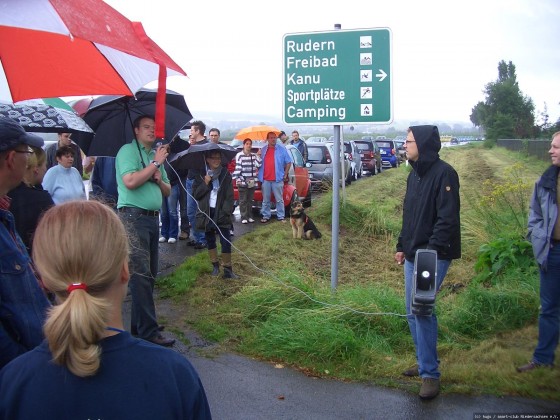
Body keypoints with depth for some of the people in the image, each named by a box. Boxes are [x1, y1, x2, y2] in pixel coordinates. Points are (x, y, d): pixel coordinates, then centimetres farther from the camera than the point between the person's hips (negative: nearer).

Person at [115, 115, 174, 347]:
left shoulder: (156, 155, 20)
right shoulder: (128, 150, -3)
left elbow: (167, 191, 20)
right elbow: (130, 182, -19)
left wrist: (159, 180, -1)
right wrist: (155, 164, -12)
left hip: (153, 218, 8)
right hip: (133, 216, -8)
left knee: (149, 274, 11)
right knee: (141, 274, -11)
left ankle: (139, 324, 21)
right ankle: (149, 332, -10)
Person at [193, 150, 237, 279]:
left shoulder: (226, 174, 1)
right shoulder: (201, 175, 4)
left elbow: (229, 196, -1)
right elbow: (195, 194, 0)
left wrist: (226, 212, -11)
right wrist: (205, 183, -13)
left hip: (221, 213, -2)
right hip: (206, 213, 2)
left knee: (226, 241, -7)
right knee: (210, 240, 10)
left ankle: (228, 269, 0)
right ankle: (215, 265, 24)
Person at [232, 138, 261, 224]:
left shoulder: (254, 155, 9)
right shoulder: (239, 155, -4)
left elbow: (258, 165, 0)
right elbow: (237, 167, -8)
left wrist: (258, 156, -7)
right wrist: (238, 179, -13)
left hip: (252, 182, 4)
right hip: (243, 182, -4)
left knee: (250, 200, 9)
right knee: (243, 200, -2)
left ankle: (249, 216, 17)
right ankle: (244, 217, 1)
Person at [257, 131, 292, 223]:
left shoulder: (281, 149, 3)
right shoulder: (263, 150, 12)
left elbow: (288, 162, 5)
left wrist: (285, 174, 1)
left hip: (277, 179, -2)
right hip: (265, 179, 3)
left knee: (279, 199, 0)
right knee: (266, 200, 7)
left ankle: (281, 216, 7)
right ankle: (266, 216, 15)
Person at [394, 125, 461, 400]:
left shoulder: (444, 173, -14)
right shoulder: (414, 174, 14)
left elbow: (448, 218, -20)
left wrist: (431, 249, -26)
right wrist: (402, 246, 18)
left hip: (434, 255, -9)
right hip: (413, 254, 9)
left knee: (422, 309, -13)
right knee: (413, 312, 13)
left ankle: (430, 373, -2)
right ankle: (426, 363, 28)